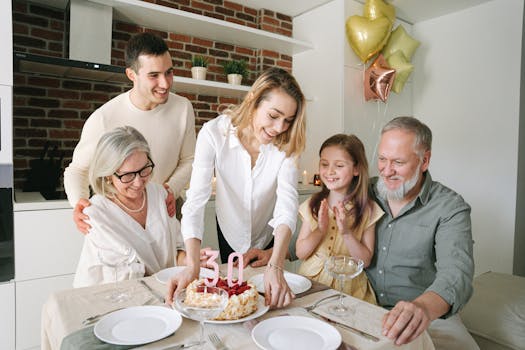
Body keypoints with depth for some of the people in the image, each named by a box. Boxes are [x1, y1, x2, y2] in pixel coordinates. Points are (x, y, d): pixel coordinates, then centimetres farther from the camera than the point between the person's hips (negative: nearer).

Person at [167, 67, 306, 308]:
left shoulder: (286, 143, -22)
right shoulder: (214, 133, -27)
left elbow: (288, 201, -32)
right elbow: (195, 200, -31)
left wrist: (275, 266, -46)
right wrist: (192, 266, -43)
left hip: (269, 238, 1)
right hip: (229, 234, -1)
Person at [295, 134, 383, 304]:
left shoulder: (367, 210, -4)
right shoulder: (313, 204, 2)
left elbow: (366, 260, -4)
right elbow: (300, 253, 1)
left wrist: (346, 232, -18)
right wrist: (320, 230, -16)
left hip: (348, 289, -1)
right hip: (310, 282, 2)